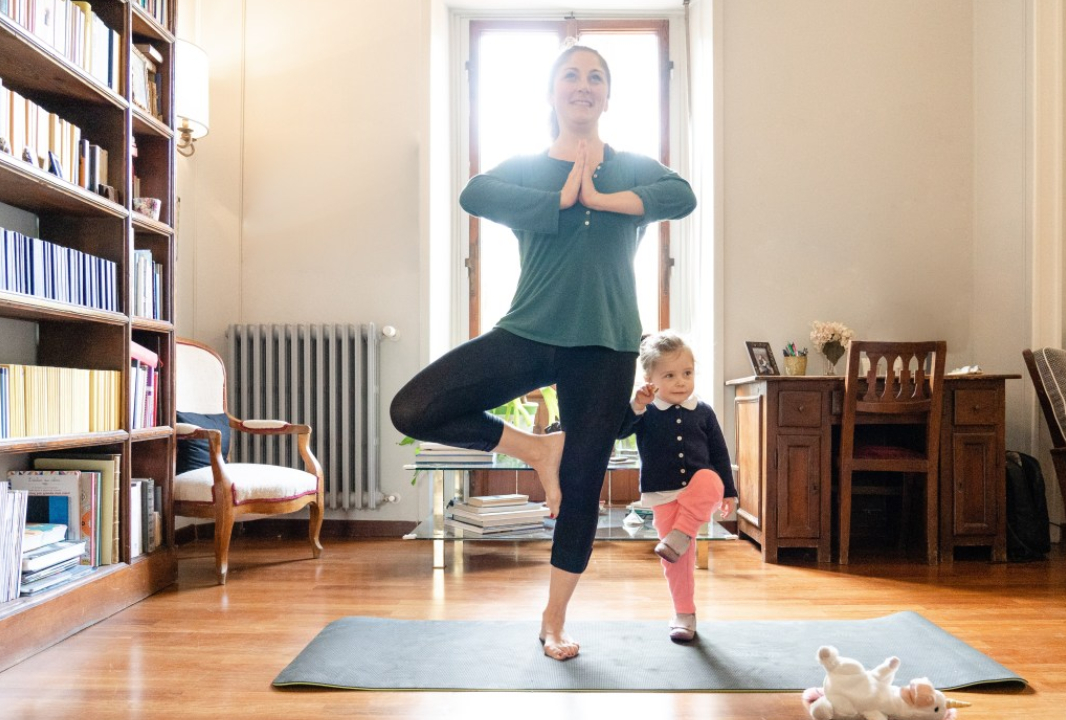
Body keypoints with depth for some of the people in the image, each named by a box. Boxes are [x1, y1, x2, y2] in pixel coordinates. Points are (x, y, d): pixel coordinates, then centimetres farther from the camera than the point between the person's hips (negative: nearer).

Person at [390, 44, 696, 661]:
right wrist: (562, 199, -15)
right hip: (529, 334, 1)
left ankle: (555, 620, 27)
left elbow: (683, 197, -14)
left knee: (582, 485, 5)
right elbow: (473, 195, -16)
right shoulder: (525, 168, 6)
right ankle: (537, 449, 7)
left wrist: (598, 197, -17)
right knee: (413, 412, -15)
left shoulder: (633, 169, 8)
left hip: (605, 348, 0)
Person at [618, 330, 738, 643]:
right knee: (678, 561, 3)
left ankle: (679, 537, -25)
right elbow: (619, 430, -20)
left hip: (698, 491, 1)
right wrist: (636, 405, -36)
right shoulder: (645, 412, -4)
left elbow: (719, 453, 8)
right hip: (663, 496, -1)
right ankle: (684, 614, 20)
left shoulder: (703, 412, 2)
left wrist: (728, 492, 7)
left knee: (709, 480, -34)